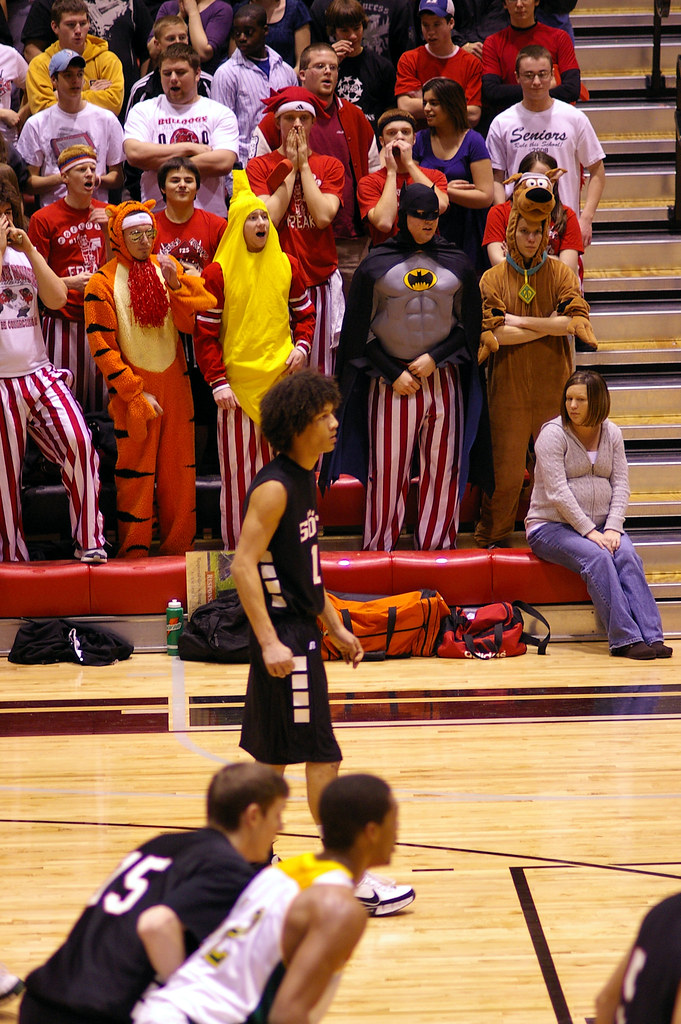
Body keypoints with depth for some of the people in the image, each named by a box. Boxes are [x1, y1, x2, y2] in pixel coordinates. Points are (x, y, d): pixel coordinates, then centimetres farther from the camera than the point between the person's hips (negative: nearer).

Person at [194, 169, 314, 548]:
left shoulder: (287, 266, 8)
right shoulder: (218, 273, -3)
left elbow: (304, 312, 19)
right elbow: (205, 332, -3)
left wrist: (302, 346, 0)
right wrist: (218, 382, -10)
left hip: (282, 376, 3)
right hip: (237, 382, -3)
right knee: (239, 468, 1)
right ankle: (239, 548, 6)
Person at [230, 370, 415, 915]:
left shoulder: (305, 480, 12)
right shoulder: (274, 488, -17)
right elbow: (243, 566, -22)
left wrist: (335, 626, 21)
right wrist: (270, 642, -27)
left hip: (301, 629, 10)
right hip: (284, 633, -10)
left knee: (273, 755, 15)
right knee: (322, 755, -8)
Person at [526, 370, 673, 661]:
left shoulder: (611, 433, 8)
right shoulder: (553, 433, -9)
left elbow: (621, 485, 3)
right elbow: (558, 493, -16)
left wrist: (612, 528, -13)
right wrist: (589, 531, -21)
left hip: (599, 525, 4)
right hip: (552, 525, -4)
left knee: (627, 555, -26)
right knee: (597, 557, -31)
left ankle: (652, 636, -35)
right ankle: (625, 638, -35)